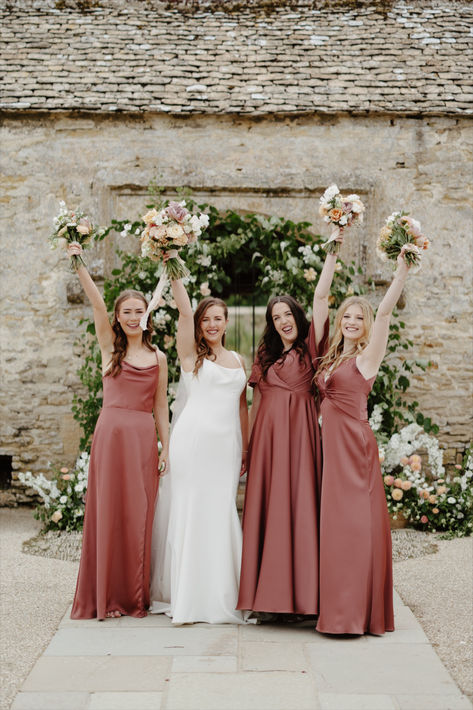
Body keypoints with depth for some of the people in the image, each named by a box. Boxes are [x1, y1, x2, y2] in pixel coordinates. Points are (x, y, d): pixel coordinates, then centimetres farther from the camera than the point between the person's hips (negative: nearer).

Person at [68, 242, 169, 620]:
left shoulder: (158, 357, 10)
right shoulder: (110, 347, 5)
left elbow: (161, 405, 11)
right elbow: (97, 303, -7)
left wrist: (166, 446, 6)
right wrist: (79, 264, -19)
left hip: (144, 439, 2)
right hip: (110, 433, -1)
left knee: (140, 515, 4)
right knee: (108, 512, 1)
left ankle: (136, 596, 15)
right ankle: (107, 597, 11)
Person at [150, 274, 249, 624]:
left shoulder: (237, 360, 17)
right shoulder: (191, 353, 5)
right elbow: (184, 310, -7)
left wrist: (246, 448, 16)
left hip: (227, 443, 4)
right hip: (193, 438, -4)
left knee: (222, 513, 3)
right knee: (190, 512, -3)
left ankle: (218, 595, 11)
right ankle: (187, 598, 5)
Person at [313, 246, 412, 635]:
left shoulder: (366, 357, -1)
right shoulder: (330, 353, 13)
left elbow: (384, 313, -13)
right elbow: (320, 299, 12)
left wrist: (401, 274, -20)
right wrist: (332, 255, 11)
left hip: (353, 444, -6)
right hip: (330, 442, 6)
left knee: (353, 524, -5)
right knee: (335, 525, 9)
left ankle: (356, 613, 2)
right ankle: (340, 609, 16)